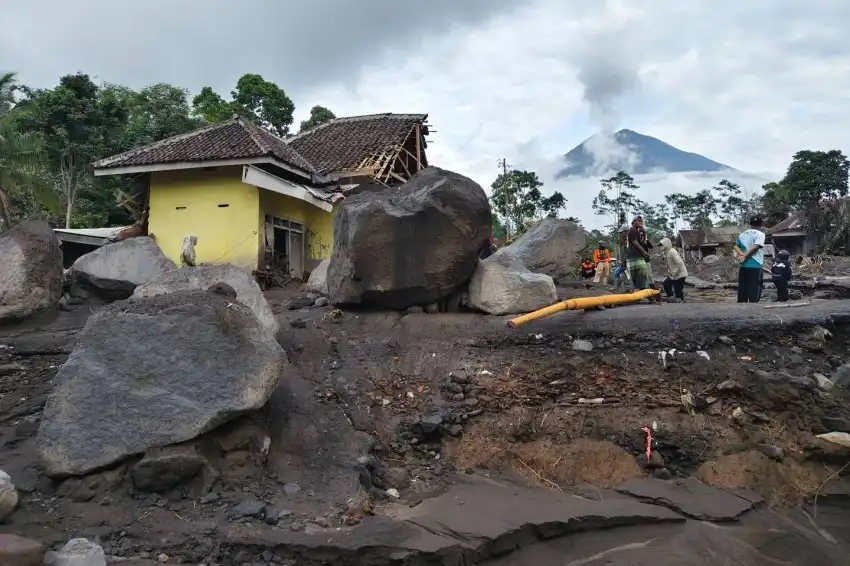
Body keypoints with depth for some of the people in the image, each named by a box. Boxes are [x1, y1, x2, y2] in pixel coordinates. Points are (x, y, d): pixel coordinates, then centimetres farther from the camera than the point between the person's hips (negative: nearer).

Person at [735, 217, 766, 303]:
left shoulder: (742, 234, 13)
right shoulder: (760, 234, -6)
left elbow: (737, 246, 11)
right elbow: (755, 247, -18)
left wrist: (742, 255, -3)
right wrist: (745, 256, -12)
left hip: (743, 266, 6)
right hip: (755, 266, -6)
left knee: (742, 289, 9)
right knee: (754, 289, -3)